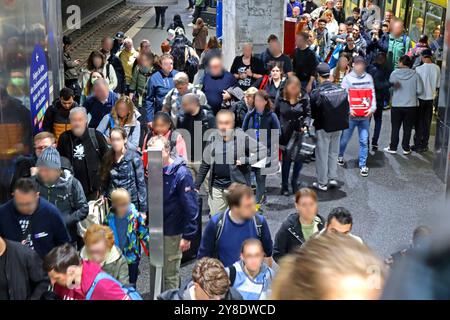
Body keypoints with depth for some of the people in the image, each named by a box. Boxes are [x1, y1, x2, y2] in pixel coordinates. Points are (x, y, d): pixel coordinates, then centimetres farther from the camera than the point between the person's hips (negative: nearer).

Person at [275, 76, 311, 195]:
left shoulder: (304, 97, -5)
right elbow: (276, 115, 4)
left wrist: (305, 125, -16)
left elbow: (308, 114, 1)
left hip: (299, 133, 1)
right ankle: (284, 186, 18)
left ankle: (294, 183, 27)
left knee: (299, 159, 5)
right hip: (285, 134, -1)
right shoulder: (280, 98, -5)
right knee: (286, 160, 5)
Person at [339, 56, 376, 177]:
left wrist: (372, 108, -9)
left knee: (364, 141, 2)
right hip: (351, 114, -2)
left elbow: (372, 94, 4)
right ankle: (340, 156, 40)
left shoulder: (368, 77, 5)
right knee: (345, 138, 13)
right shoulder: (348, 78, -3)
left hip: (365, 115, 2)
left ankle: (363, 165, 12)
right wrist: (348, 109, -19)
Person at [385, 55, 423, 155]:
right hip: (411, 105, 0)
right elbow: (420, 91, -7)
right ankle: (406, 149, 15)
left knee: (395, 128, 12)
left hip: (396, 105, 0)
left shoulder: (394, 73, -9)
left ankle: (393, 148, 17)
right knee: (407, 128, 10)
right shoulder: (415, 74, -9)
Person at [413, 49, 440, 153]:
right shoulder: (437, 68, -5)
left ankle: (417, 144, 6)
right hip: (431, 98, 3)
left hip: (420, 98, -3)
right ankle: (424, 145, 14)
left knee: (419, 122, 6)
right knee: (427, 123, 11)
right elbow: (438, 84, 3)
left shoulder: (419, 69, -15)